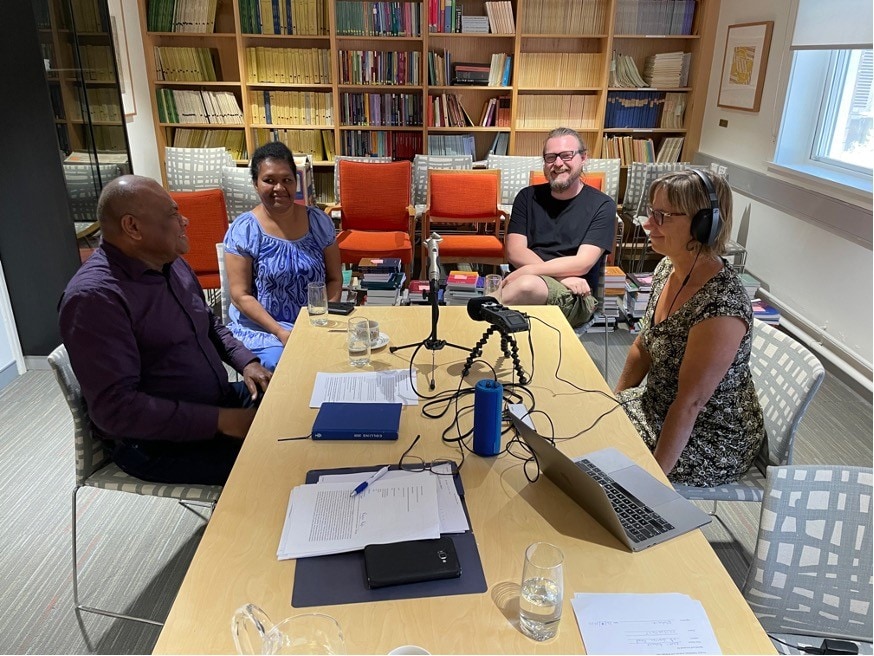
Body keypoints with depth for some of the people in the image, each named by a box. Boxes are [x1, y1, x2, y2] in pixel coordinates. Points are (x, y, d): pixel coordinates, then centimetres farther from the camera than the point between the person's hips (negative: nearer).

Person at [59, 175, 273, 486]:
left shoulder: (172, 264, 5)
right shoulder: (94, 296, -22)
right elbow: (115, 407, -26)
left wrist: (246, 362, 1)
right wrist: (220, 421, -27)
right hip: (157, 443, -8)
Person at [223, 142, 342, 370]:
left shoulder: (319, 221, 3)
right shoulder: (242, 230, -6)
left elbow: (334, 279, 6)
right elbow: (240, 295, -8)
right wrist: (280, 332, -19)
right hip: (262, 328, -3)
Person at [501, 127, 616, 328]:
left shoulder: (601, 205, 4)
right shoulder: (528, 197, 13)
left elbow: (582, 264, -7)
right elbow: (515, 252, 2)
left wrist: (527, 270, -16)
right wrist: (562, 276, -12)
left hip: (574, 296, -2)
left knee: (527, 284, -35)